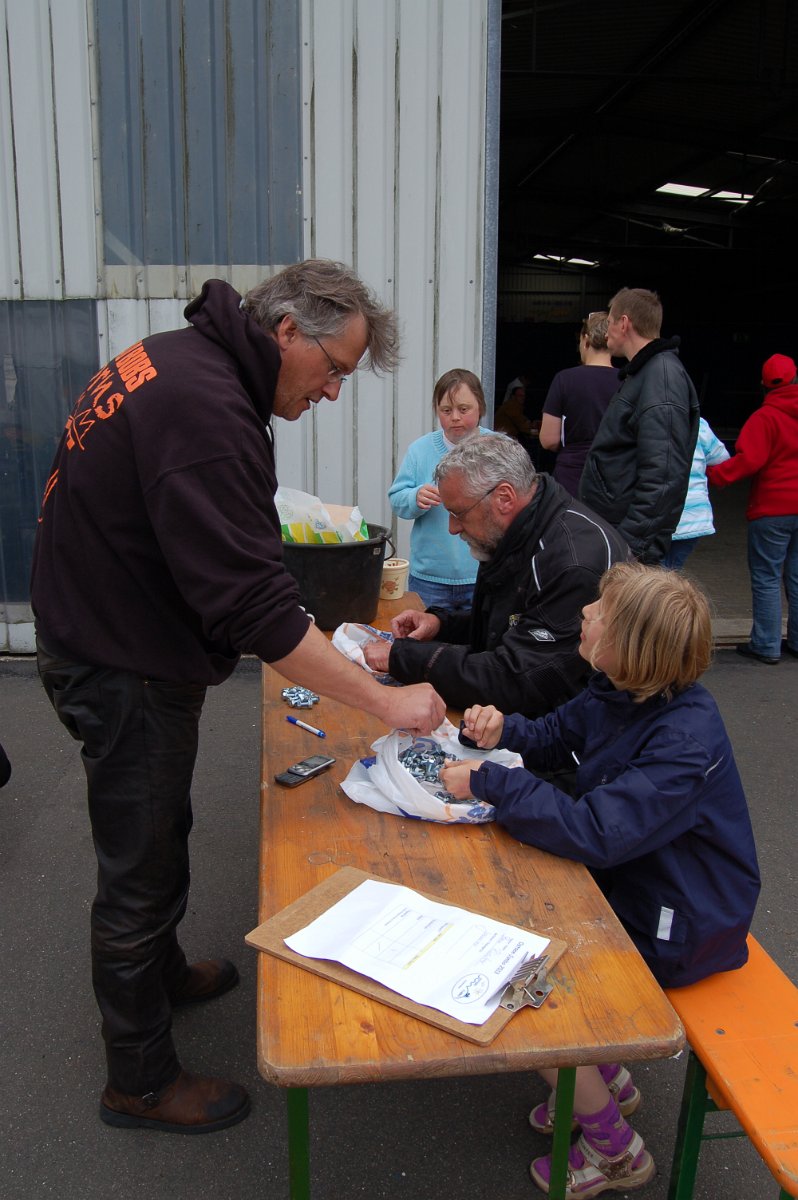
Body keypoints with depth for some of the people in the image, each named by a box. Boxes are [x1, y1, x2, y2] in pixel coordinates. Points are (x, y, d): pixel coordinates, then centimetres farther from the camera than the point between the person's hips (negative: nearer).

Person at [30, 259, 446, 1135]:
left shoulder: (172, 358, 3)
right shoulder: (206, 409, -29)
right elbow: (257, 611, -32)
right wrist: (387, 701, -26)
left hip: (104, 638, 10)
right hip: (125, 674, -10)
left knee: (156, 833, 26)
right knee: (141, 870, 7)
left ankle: (160, 973, 50)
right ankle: (140, 1081, 28)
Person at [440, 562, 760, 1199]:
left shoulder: (686, 740, -32)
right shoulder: (619, 692, -6)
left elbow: (592, 832, -38)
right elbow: (556, 734, 11)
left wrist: (489, 781, -31)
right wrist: (503, 730, -10)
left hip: (676, 929, -8)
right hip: (623, 879, 9)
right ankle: (606, 1081, 25)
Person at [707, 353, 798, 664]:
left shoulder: (764, 418, -13)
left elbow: (749, 460, -22)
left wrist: (714, 474, -18)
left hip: (773, 509, -6)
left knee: (766, 579, 1)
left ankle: (766, 646, 3)